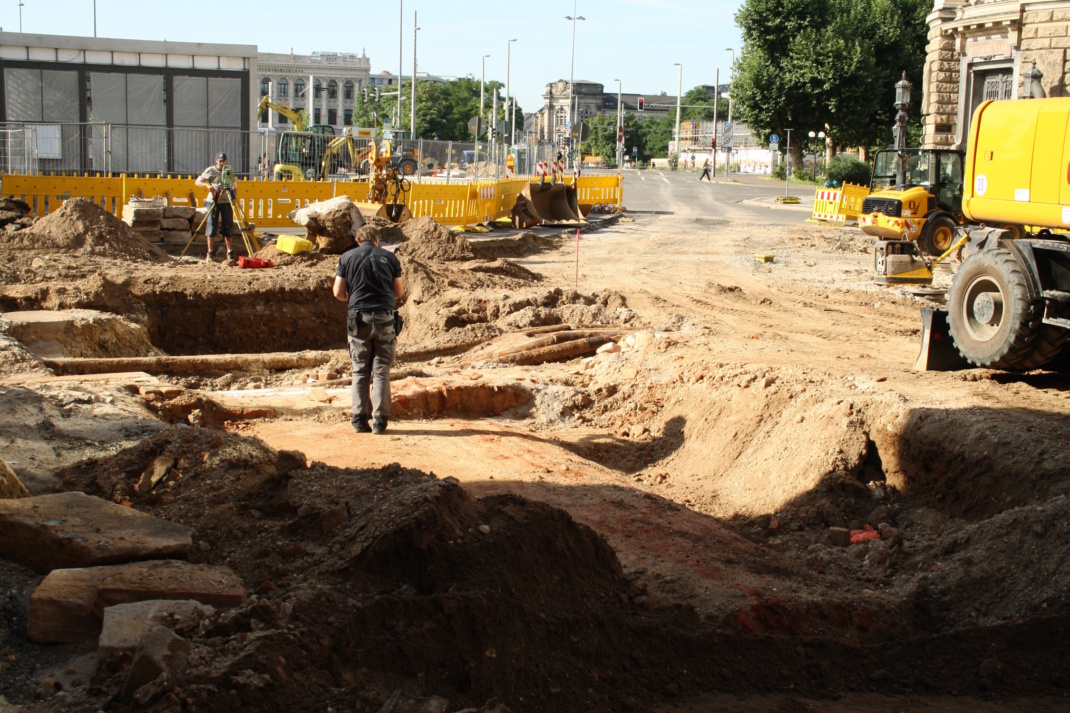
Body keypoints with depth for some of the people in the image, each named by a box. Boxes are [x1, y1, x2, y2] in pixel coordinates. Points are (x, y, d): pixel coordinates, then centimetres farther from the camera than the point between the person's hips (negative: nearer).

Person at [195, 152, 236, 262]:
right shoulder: (210, 170, 2)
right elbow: (198, 182, 1)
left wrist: (234, 196, 0)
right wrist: (207, 185, -16)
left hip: (226, 201, 3)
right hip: (213, 201, -3)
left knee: (228, 226, 3)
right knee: (212, 226, -4)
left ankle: (230, 252, 8)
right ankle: (210, 253, 0)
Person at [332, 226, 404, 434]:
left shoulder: (347, 257, 7)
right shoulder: (389, 257, 8)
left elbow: (338, 291, 4)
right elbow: (399, 292, 11)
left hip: (359, 318, 0)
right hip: (385, 317, 0)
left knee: (360, 371, 8)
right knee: (381, 370, 4)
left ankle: (360, 420, 5)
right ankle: (379, 420, -1)